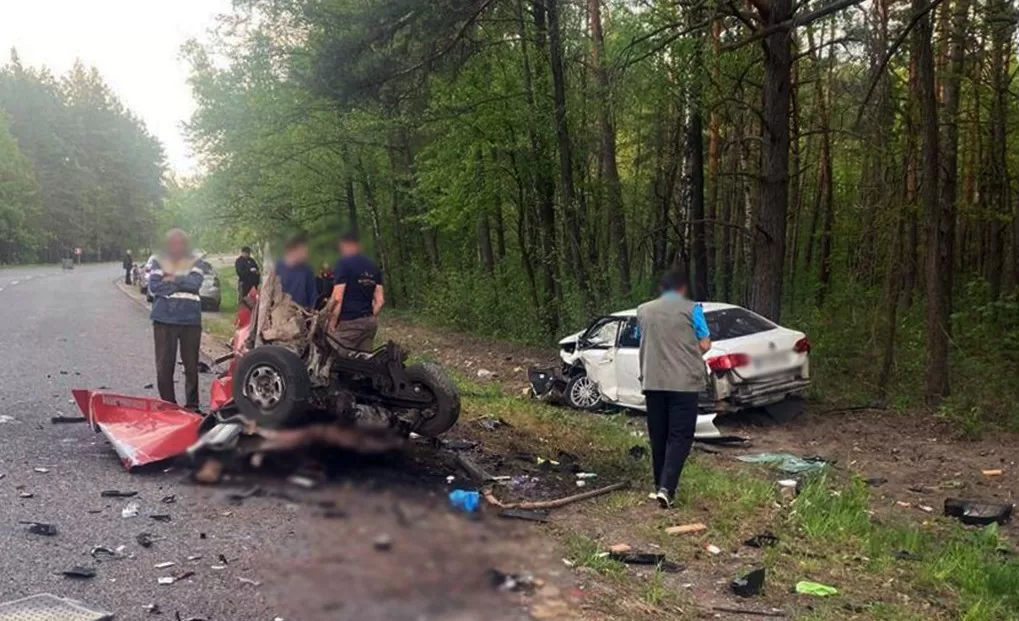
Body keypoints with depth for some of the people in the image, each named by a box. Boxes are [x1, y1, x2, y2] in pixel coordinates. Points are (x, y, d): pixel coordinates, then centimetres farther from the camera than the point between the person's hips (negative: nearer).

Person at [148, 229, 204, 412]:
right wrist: (182, 284, -6)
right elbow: (154, 286, -4)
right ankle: (167, 403, 10)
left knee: (191, 364, 3)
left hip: (191, 320, 0)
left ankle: (192, 404, 11)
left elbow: (195, 282, -8)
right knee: (164, 364, 0)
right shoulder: (159, 262, 10)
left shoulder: (194, 263, 10)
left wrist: (173, 279, -5)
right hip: (164, 320, 0)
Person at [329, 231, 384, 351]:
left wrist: (332, 323, -8)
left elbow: (337, 298, -15)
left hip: (348, 323, -7)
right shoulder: (374, 266, 13)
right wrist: (370, 317, 16)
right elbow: (380, 300, 9)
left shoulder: (343, 263, -8)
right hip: (369, 322, 7)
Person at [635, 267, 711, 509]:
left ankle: (660, 486, 19)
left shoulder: (643, 310, 9)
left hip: (653, 382, 4)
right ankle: (666, 487, -13)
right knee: (680, 436, -1)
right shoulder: (691, 309, -2)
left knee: (658, 436, 12)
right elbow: (705, 345, -1)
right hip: (683, 382, -4)